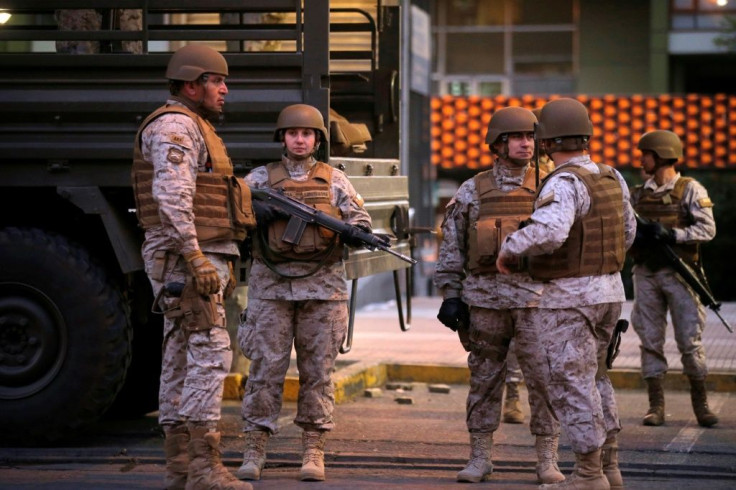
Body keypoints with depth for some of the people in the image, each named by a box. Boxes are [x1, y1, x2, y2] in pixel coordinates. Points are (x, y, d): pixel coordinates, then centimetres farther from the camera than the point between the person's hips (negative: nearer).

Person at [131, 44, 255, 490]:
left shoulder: (195, 129, 23)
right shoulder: (174, 126, -10)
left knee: (183, 358, 8)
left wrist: (223, 264, 24)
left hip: (203, 257, 11)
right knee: (210, 353, -16)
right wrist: (196, 258, -28)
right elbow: (172, 196, -22)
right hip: (185, 258, -11)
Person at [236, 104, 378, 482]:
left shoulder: (334, 180, 10)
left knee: (318, 371, 2)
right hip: (271, 286, 0)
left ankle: (314, 452, 8)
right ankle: (254, 451, 3)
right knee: (265, 368, -2)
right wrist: (259, 210, -15)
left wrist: (355, 231, -16)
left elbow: (360, 219, 7)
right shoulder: (260, 179, 10)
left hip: (321, 287, 1)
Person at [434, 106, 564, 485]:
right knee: (484, 380, 6)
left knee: (543, 378, -3)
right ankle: (479, 459, 14)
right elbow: (452, 247, 7)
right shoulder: (472, 192, 5)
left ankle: (547, 460, 5)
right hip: (485, 296, 1)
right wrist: (450, 295, 2)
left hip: (536, 296, 0)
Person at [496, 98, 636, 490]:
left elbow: (547, 231, -35)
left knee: (572, 384, -1)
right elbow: (627, 233, 17)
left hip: (568, 297, -8)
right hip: (609, 289, 8)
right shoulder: (611, 178, 6)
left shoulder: (564, 183, -19)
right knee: (594, 377, 19)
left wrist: (509, 248, -19)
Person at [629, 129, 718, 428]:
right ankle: (656, 405, 9)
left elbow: (707, 230, -10)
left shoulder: (690, 190, -2)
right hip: (645, 274, 4)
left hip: (679, 273, -4)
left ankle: (700, 403, 9)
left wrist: (670, 234, -20)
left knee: (690, 341, -2)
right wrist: (634, 236, -9)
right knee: (650, 340, 3)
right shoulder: (638, 194, 11)